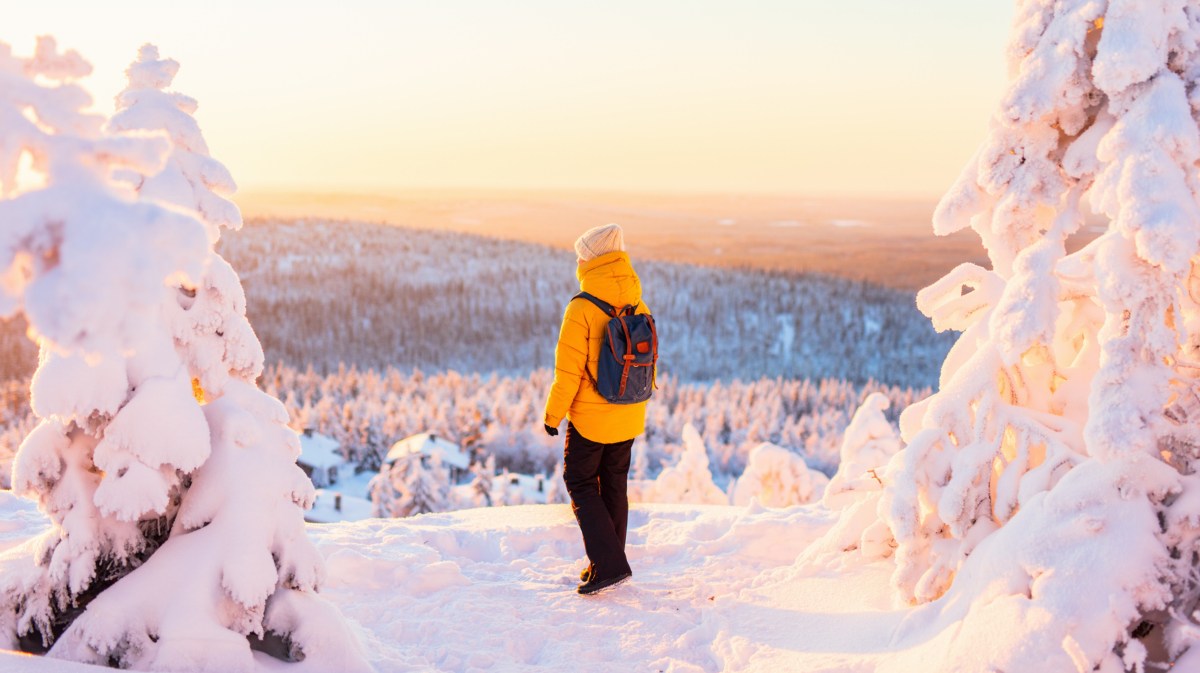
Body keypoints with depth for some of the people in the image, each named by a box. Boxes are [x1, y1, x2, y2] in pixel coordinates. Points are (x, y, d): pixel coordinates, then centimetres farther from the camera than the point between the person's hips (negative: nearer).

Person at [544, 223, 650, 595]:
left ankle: (609, 563, -4)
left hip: (589, 417, -6)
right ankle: (609, 563, 25)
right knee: (614, 485, 17)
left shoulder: (581, 309, -19)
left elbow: (568, 371, -18)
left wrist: (553, 413, -6)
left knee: (581, 485, 7)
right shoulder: (640, 308, 0)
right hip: (629, 418, 6)